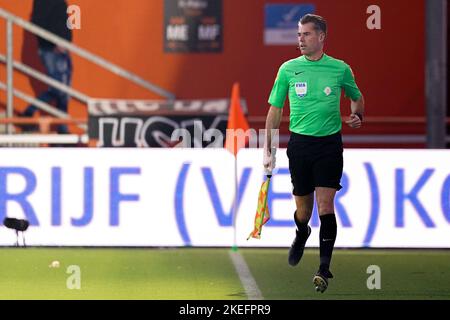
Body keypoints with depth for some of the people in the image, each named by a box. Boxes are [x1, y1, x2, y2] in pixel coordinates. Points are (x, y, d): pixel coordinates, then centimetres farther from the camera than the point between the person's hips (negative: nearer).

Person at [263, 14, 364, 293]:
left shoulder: (340, 69, 0)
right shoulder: (288, 69, 2)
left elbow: (357, 97, 19)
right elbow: (275, 110, 8)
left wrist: (357, 117, -3)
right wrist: (268, 150, 5)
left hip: (330, 144, -1)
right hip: (299, 143, 1)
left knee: (325, 207, -13)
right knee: (303, 210, 9)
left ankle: (325, 268, -12)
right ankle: (301, 235, 44)